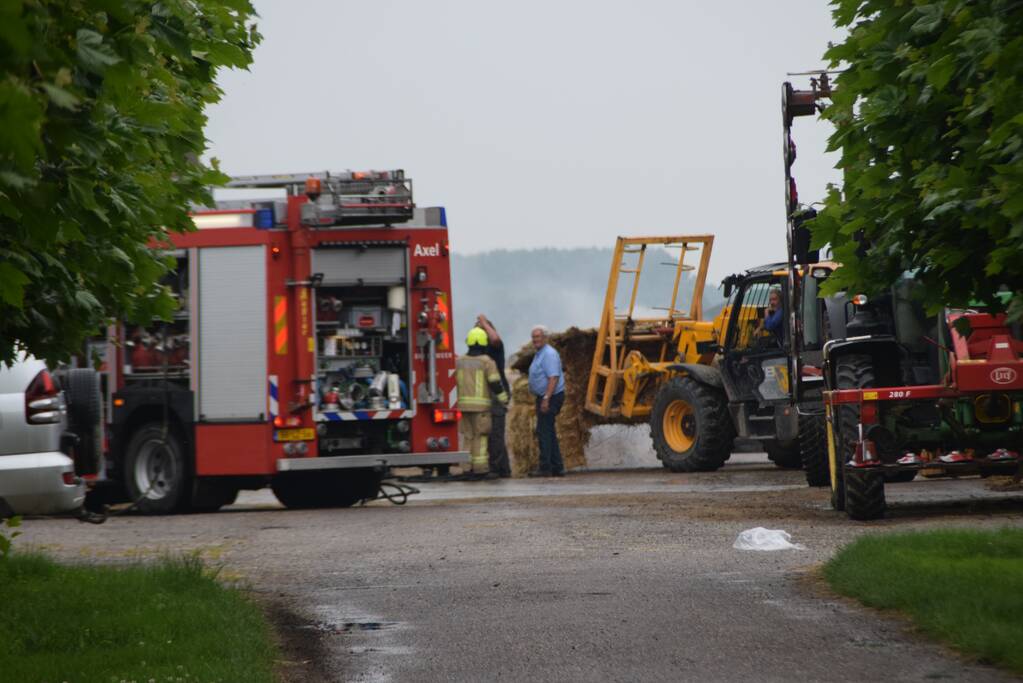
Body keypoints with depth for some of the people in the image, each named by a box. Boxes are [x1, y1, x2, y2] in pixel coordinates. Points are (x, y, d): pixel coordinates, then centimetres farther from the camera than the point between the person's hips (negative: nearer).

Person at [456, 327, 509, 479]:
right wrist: (504, 400, 1)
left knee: (469, 437, 9)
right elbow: (495, 384, -10)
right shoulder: (487, 362, -7)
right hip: (481, 405, -4)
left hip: (463, 404, 4)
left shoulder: (459, 361, 6)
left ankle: (471, 469, 8)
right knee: (481, 437, -2)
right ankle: (480, 470, -6)